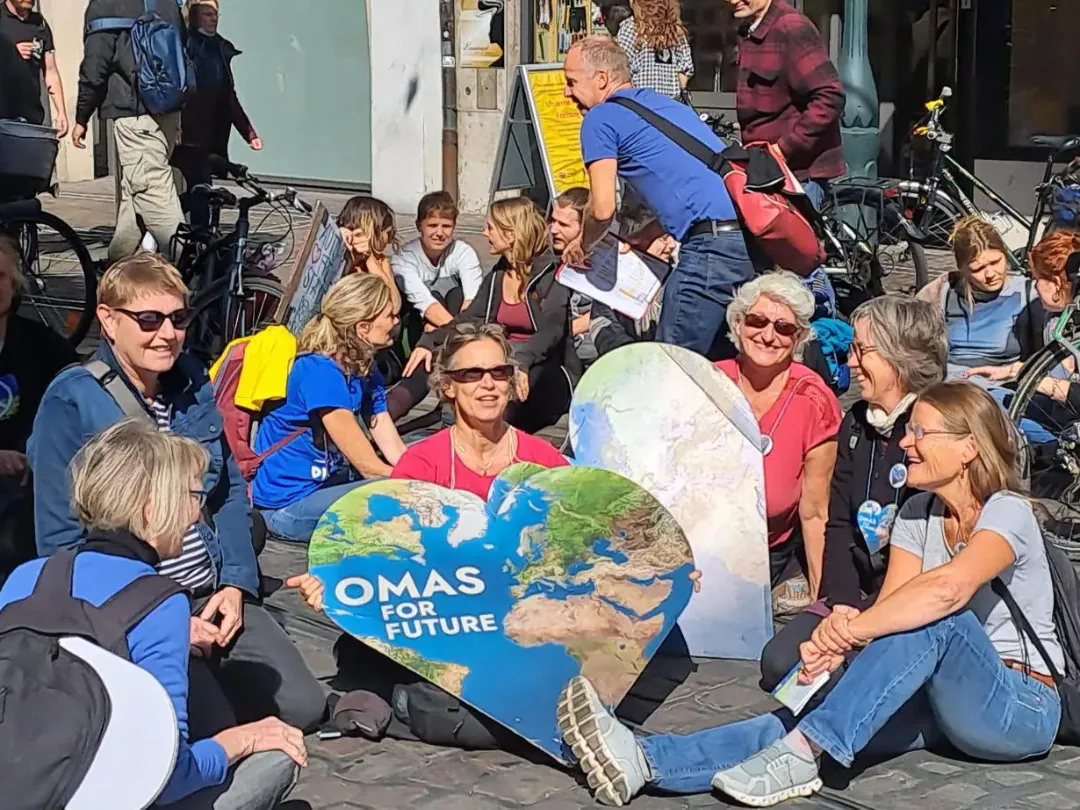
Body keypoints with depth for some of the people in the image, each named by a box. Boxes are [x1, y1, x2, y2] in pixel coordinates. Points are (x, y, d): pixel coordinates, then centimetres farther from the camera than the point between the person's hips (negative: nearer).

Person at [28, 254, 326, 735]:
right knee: (216, 730, -20)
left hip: (214, 593, 6)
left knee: (302, 707, -4)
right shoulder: (72, 403, -13)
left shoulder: (193, 384, 6)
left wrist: (235, 585, -2)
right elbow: (62, 537, -14)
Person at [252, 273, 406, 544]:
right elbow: (370, 466, -22)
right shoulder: (318, 370, -23)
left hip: (325, 482, 9)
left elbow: (394, 449, 1)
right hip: (287, 505, -9)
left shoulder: (365, 370, 4)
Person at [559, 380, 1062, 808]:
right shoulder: (917, 513, 10)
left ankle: (804, 752, -38)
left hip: (1019, 708, -5)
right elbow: (888, 605, -4)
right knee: (808, 713, -21)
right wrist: (841, 642, -25)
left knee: (936, 616, -35)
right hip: (936, 697, 5)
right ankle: (642, 762, -39)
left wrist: (850, 630, -34)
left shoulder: (1007, 512, -12)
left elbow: (949, 586, -34)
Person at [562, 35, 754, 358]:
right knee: (721, 361, 18)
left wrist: (581, 246, 16)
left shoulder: (601, 118, 2)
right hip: (752, 236, 9)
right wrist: (640, 240, 33)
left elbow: (603, 209, -4)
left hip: (714, 245, -9)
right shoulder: (666, 103, 28)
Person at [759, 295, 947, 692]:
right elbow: (838, 524, 9)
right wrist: (842, 604, -7)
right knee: (778, 663, -14)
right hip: (853, 594, 7)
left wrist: (867, 618, -18)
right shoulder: (856, 424, 12)